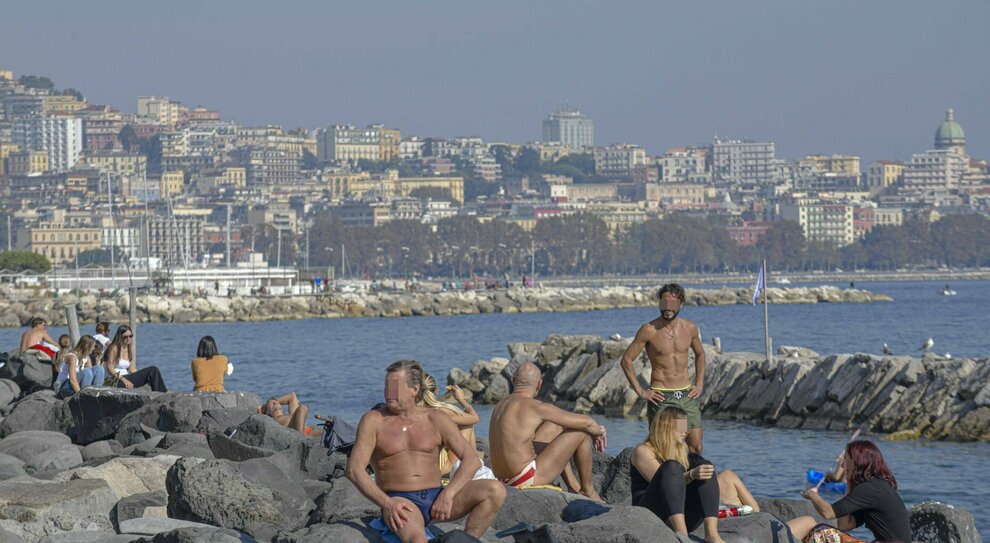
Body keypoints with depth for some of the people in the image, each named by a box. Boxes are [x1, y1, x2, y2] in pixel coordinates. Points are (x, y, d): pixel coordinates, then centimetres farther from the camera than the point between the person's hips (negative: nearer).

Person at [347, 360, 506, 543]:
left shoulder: (436, 420, 9)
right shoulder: (374, 420, 3)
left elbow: (472, 460, 2)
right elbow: (354, 469, -7)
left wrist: (447, 494, -15)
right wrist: (387, 503, -20)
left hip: (436, 499, 4)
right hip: (400, 501, -4)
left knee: (495, 490, -20)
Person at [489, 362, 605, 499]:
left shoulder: (502, 403, 13)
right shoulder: (535, 407, -14)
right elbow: (586, 422, -9)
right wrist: (598, 430, 16)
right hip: (529, 478, -9)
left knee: (556, 428, 26)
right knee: (582, 432, 1)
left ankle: (573, 486, 31)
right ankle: (588, 491, 16)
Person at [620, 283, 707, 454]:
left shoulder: (690, 328, 5)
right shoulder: (649, 330, -8)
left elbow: (700, 354, 25)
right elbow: (626, 359, -4)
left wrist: (699, 385, 14)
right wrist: (640, 391, -7)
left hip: (687, 395, 4)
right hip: (661, 397, -4)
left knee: (696, 448, -2)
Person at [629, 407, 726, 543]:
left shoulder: (682, 452, 23)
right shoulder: (643, 451, 0)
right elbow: (666, 481, -16)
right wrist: (692, 475, -32)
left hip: (682, 516, 6)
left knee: (704, 467, -13)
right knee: (671, 467, -28)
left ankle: (711, 532, -33)